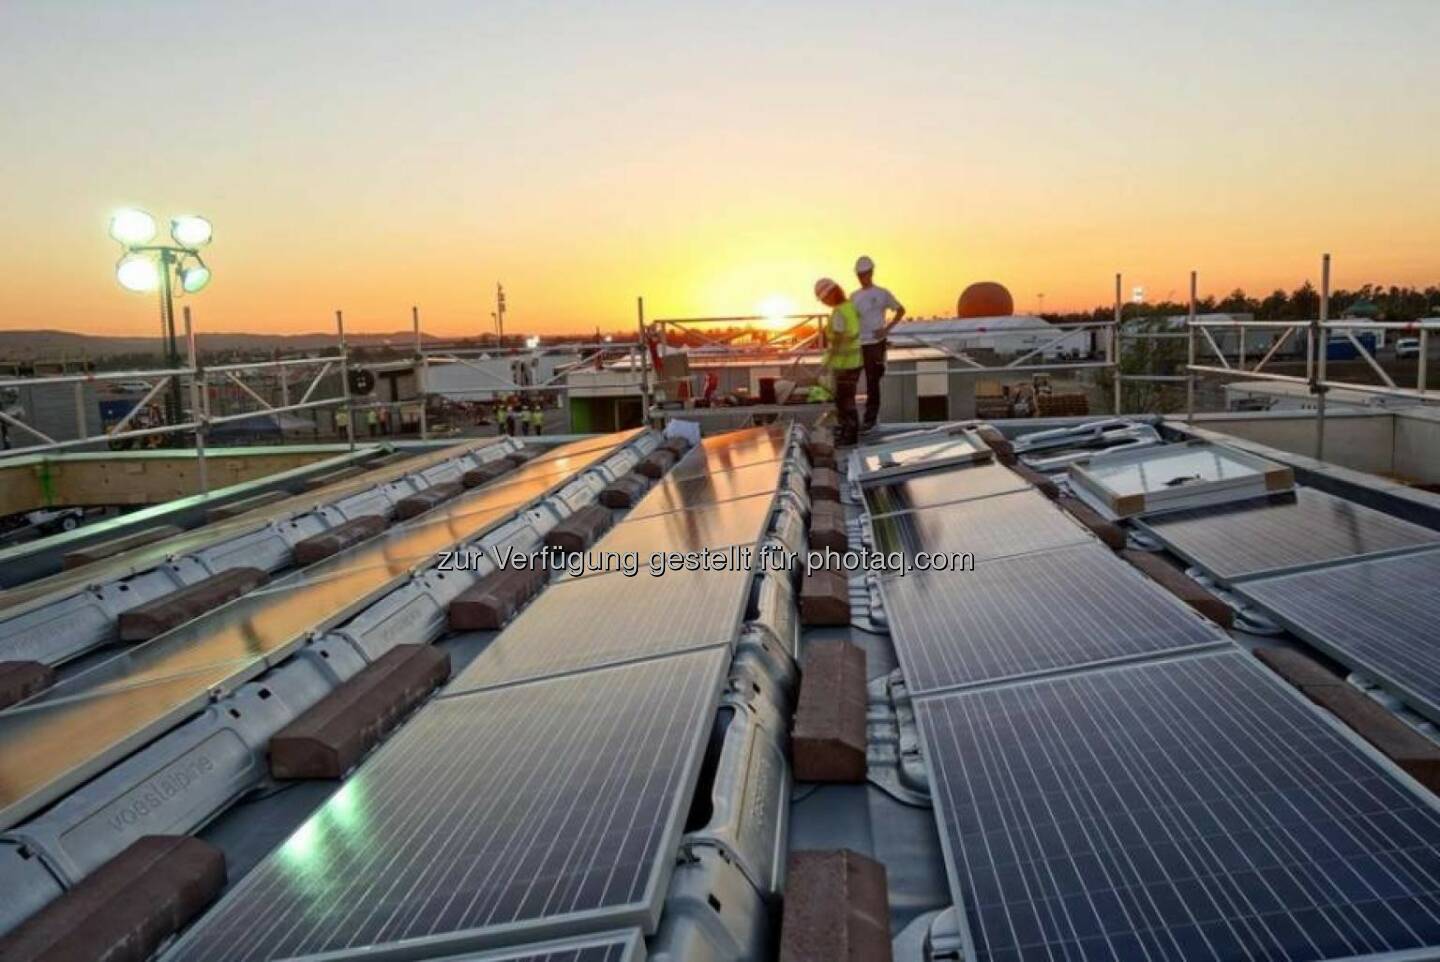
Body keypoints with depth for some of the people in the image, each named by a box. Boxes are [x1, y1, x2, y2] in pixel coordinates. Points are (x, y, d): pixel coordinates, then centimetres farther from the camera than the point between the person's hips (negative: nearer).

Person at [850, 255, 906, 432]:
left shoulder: (882, 294, -2)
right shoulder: (854, 296, 12)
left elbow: (901, 310, 3)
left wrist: (887, 329, -7)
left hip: (875, 343, -5)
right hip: (858, 344, 5)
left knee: (872, 382, -5)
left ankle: (870, 418, -3)